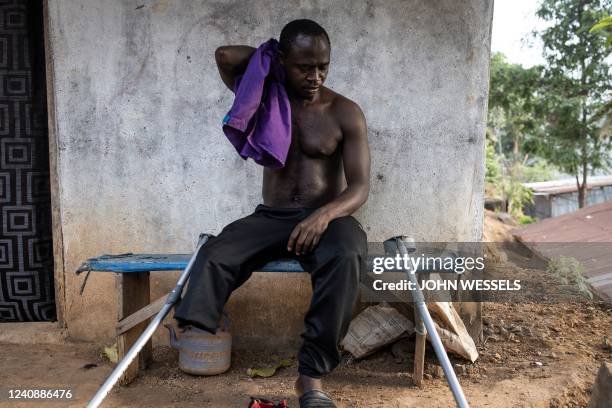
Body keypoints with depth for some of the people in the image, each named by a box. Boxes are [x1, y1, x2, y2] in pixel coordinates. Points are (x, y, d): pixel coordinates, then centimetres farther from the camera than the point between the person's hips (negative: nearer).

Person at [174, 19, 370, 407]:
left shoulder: (346, 113, -1)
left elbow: (360, 187, -9)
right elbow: (225, 56, -8)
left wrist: (324, 215, -29)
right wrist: (273, 56, 1)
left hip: (326, 216, -2)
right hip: (270, 217, 2)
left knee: (347, 257, -37)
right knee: (214, 255, -28)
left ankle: (312, 376, -31)